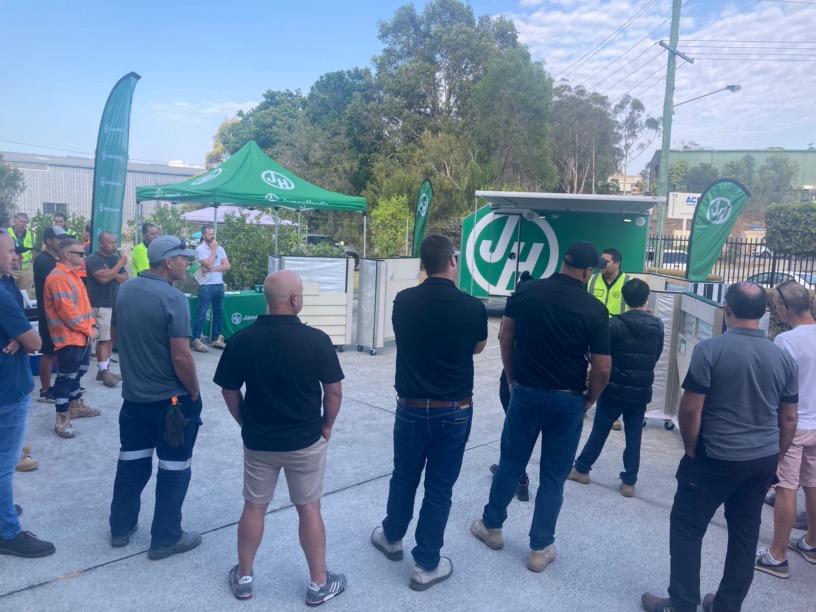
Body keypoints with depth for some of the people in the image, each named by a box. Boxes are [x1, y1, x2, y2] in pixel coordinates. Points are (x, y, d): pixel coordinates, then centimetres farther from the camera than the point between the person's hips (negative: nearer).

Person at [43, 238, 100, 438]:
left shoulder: (73, 274, 14)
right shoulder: (57, 277, -18)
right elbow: (67, 310, -23)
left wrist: (92, 325, 5)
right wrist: (87, 329, -14)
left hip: (83, 336, 10)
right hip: (69, 338, -10)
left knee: (78, 373, 20)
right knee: (66, 377, -5)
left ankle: (76, 405, 34)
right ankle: (62, 419, 1)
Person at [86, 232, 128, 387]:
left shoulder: (116, 257, 14)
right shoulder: (93, 259, -8)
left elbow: (125, 277, 9)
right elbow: (103, 278, -22)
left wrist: (113, 274, -10)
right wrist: (120, 264, -14)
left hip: (116, 303, 7)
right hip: (101, 305, -7)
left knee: (111, 338, 9)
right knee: (103, 339, -6)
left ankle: (105, 369, 16)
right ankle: (104, 372, -1)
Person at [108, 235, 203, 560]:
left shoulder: (125, 289, 2)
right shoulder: (173, 298, -21)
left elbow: (114, 334, 17)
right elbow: (181, 356, -23)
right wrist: (194, 393, -10)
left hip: (133, 394, 7)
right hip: (171, 398, -7)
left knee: (131, 460, 20)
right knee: (174, 467, 7)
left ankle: (120, 527, 32)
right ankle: (165, 538, 16)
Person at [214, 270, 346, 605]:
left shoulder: (242, 340, -12)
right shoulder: (316, 340, -18)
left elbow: (230, 392, -1)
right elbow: (334, 392, -10)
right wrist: (326, 426, 7)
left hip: (258, 441, 2)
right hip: (306, 440, -2)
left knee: (253, 508, 18)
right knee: (309, 509, 12)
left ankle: (243, 577, 33)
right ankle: (319, 583, 25)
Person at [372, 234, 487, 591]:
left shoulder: (403, 301, -9)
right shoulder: (472, 307, -14)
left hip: (411, 407, 2)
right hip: (455, 411, -2)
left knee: (403, 477, 21)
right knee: (440, 487, 10)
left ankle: (391, 538, 42)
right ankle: (426, 565, 20)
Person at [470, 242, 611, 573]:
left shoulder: (525, 291, -5)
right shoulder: (595, 309, -12)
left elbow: (505, 339, 1)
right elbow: (602, 368, -11)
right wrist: (589, 399, 6)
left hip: (526, 393, 2)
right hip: (568, 401, -2)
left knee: (510, 464, 18)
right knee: (553, 476, 11)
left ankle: (491, 526, 33)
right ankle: (540, 548, 21)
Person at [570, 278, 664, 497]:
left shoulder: (616, 324, -16)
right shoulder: (657, 325, -1)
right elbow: (656, 355, 11)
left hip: (615, 389, -3)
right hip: (642, 391, 3)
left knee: (599, 431, 10)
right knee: (634, 437, 10)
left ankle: (581, 469, 23)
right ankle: (629, 482, 14)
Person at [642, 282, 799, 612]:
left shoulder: (711, 348, -16)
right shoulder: (784, 357, 2)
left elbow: (690, 408, -16)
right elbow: (788, 419, 8)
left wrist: (691, 450, -1)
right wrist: (774, 459, 20)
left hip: (717, 458, -6)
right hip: (763, 460, 6)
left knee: (686, 528, 7)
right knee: (745, 534, 16)